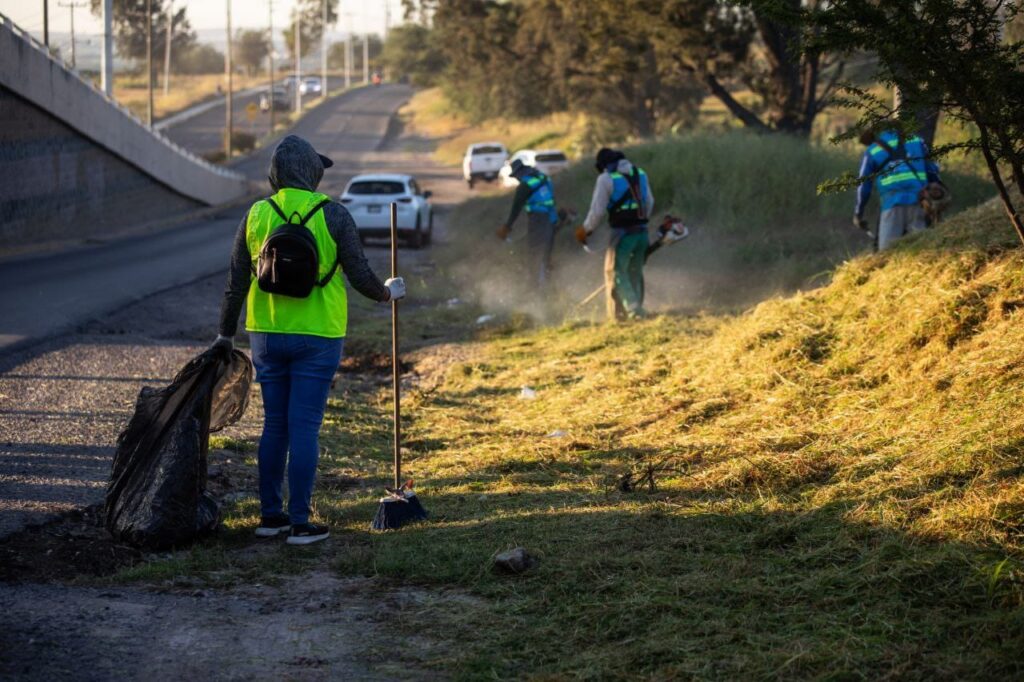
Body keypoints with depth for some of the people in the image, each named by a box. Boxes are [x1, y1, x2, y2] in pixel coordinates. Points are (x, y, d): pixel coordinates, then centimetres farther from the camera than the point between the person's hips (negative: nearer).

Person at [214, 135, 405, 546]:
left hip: (266, 335, 3)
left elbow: (236, 283, 3)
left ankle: (270, 515, 18)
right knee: (304, 428, 0)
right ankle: (299, 523, 2)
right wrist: (387, 292, 14)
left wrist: (226, 334, 13)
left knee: (275, 424, 13)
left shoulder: (256, 216, 1)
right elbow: (359, 276, -6)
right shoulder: (334, 217, -8)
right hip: (317, 338, -3)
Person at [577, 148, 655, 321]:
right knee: (635, 272, 17)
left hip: (623, 233, -6)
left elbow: (597, 210, -8)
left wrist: (586, 230, 5)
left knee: (616, 272, 0)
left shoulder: (606, 179, -6)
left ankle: (633, 308, -13)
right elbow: (650, 204, 19)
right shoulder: (640, 174, 12)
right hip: (642, 232, 6)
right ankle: (635, 309, 20)